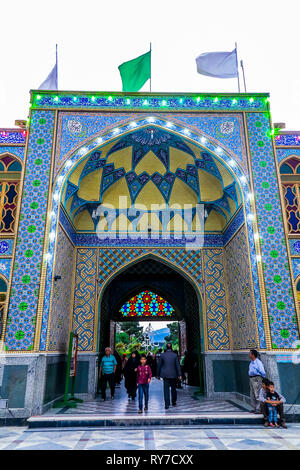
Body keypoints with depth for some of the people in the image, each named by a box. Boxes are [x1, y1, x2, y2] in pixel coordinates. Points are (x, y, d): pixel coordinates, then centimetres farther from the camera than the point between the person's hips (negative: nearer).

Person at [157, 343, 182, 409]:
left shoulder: (162, 355, -3)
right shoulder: (175, 355, -4)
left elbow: (159, 365, 2)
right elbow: (178, 365, -4)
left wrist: (158, 374, 11)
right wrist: (179, 374, 0)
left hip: (165, 374, 0)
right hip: (173, 374, 1)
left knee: (166, 389, 2)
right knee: (173, 388, 15)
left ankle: (167, 404, -2)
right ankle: (174, 402, 26)